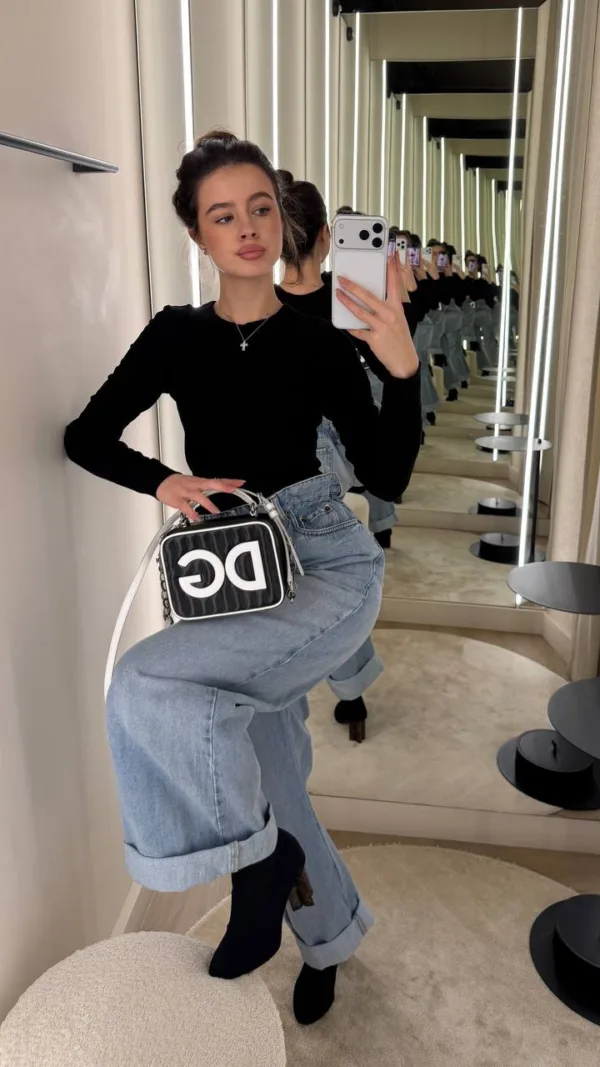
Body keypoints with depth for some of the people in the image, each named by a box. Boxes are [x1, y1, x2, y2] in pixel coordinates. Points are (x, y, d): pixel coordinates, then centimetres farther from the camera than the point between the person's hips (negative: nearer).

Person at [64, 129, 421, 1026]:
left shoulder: (321, 345, -6)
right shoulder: (176, 335, 2)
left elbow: (387, 478, -7)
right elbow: (86, 437, 4)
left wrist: (402, 371, -21)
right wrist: (163, 482, -13)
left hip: (328, 567, -4)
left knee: (146, 686, -24)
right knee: (269, 773, 14)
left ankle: (256, 859, 0)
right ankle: (331, 931, 42)